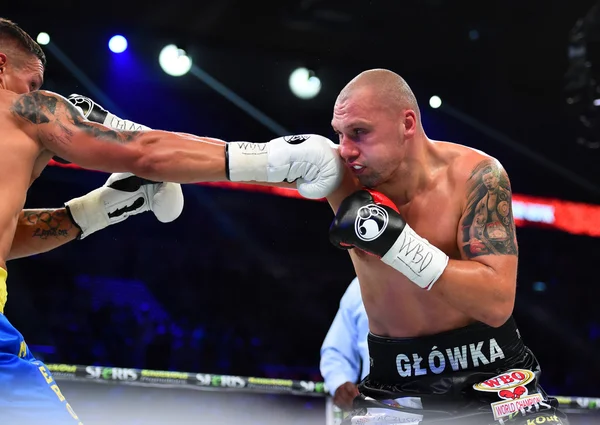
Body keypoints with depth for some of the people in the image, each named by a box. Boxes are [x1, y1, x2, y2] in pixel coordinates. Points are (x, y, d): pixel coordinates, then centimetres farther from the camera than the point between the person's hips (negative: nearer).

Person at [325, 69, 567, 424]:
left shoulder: (475, 175, -17)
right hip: (395, 381, 2)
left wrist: (395, 240, -30)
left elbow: (497, 303, -24)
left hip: (490, 368, -1)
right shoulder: (341, 172, -10)